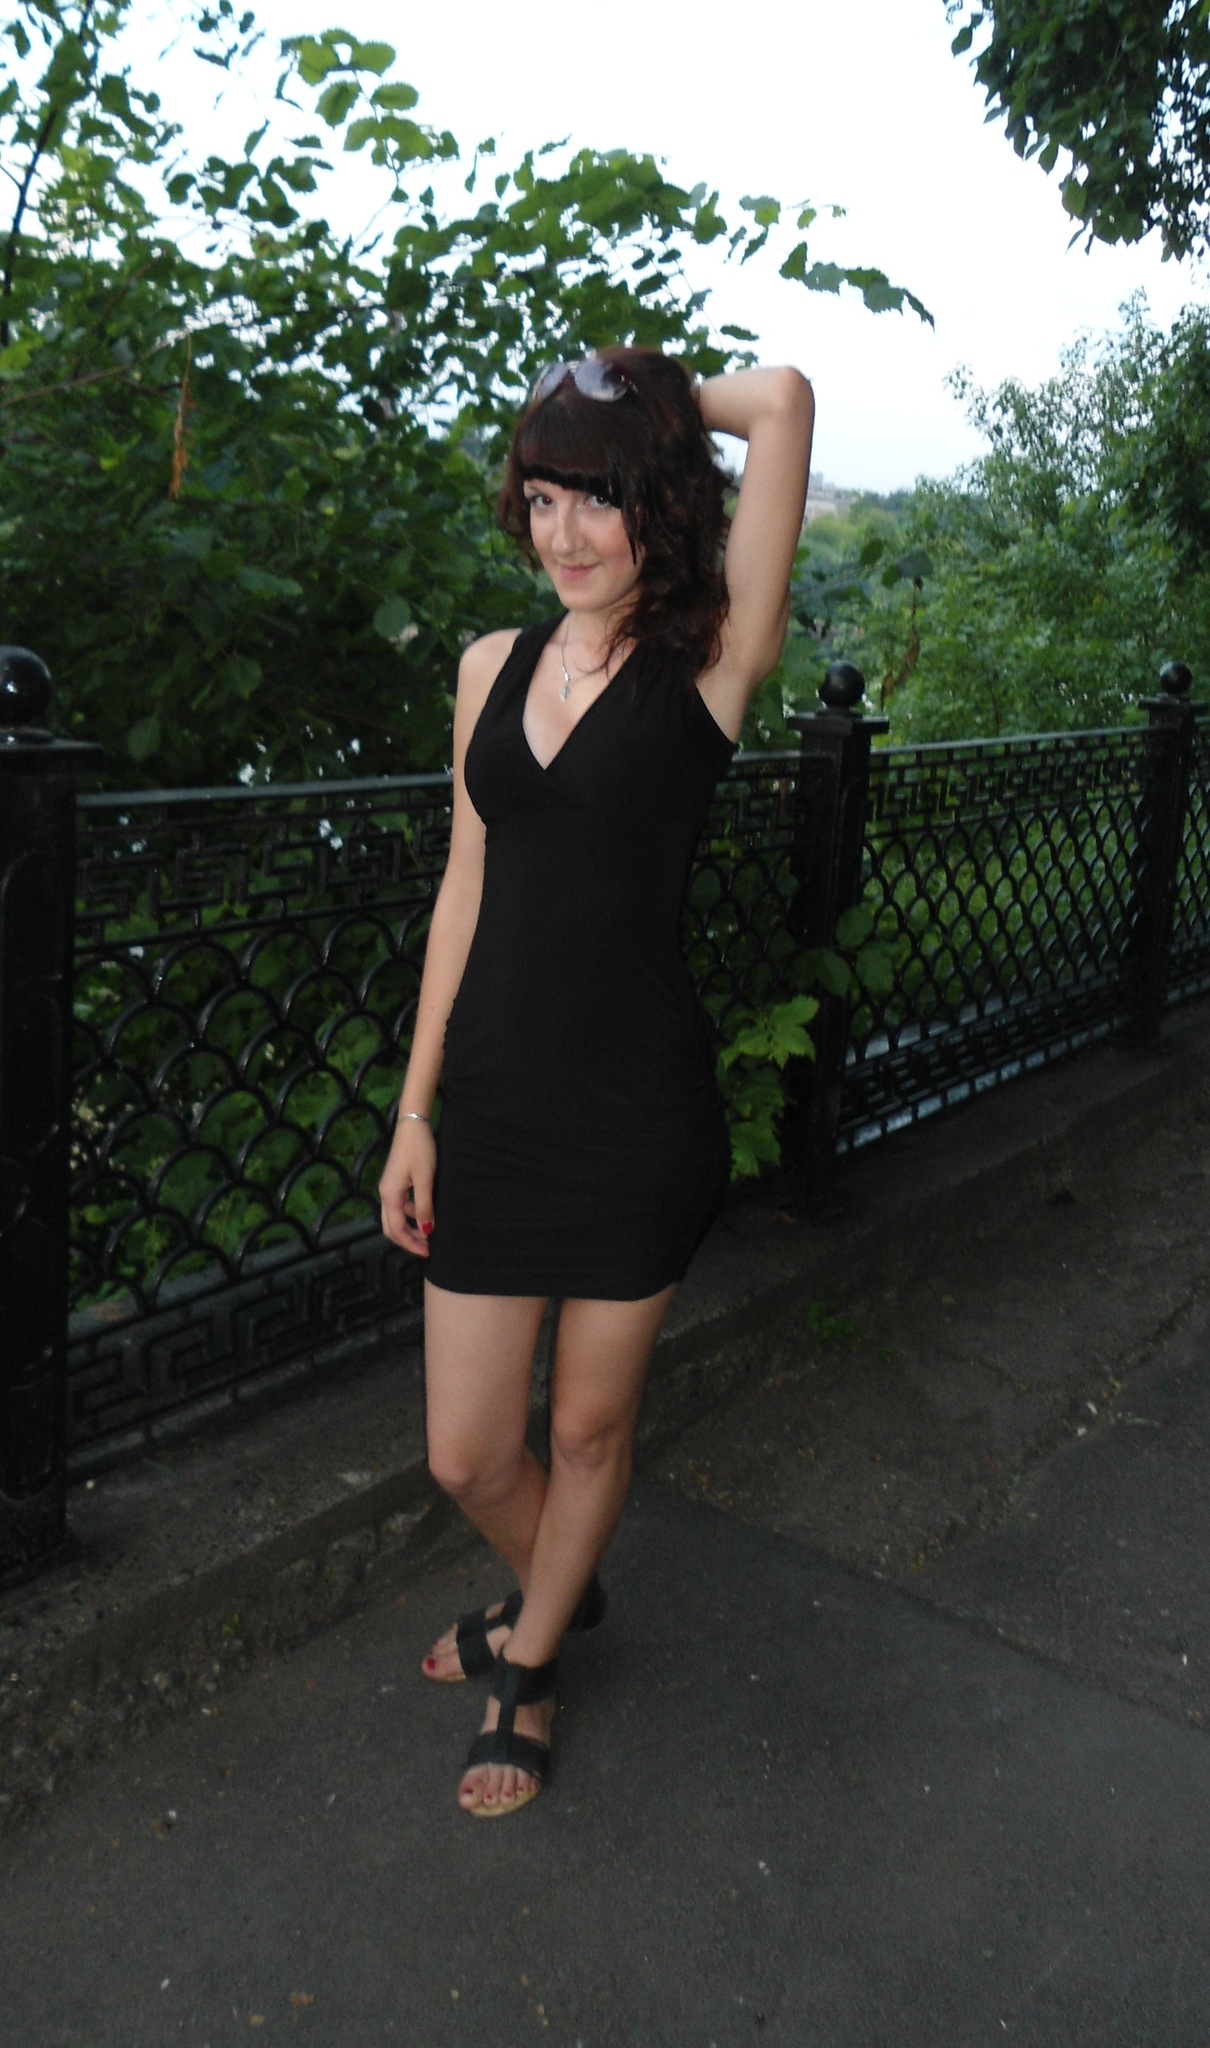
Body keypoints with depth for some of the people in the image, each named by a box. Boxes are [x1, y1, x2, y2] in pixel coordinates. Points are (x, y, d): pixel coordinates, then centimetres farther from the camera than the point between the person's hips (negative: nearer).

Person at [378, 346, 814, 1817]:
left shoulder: (710, 662, -7)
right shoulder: (492, 667, 7)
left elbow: (783, 399, -17)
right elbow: (468, 889, 10)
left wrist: (655, 396, 3)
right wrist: (415, 1110, 9)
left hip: (640, 1119, -4)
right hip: (493, 1111, 4)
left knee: (588, 1431, 14)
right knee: (466, 1458, 11)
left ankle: (529, 1666, 43)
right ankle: (553, 1590, 46)